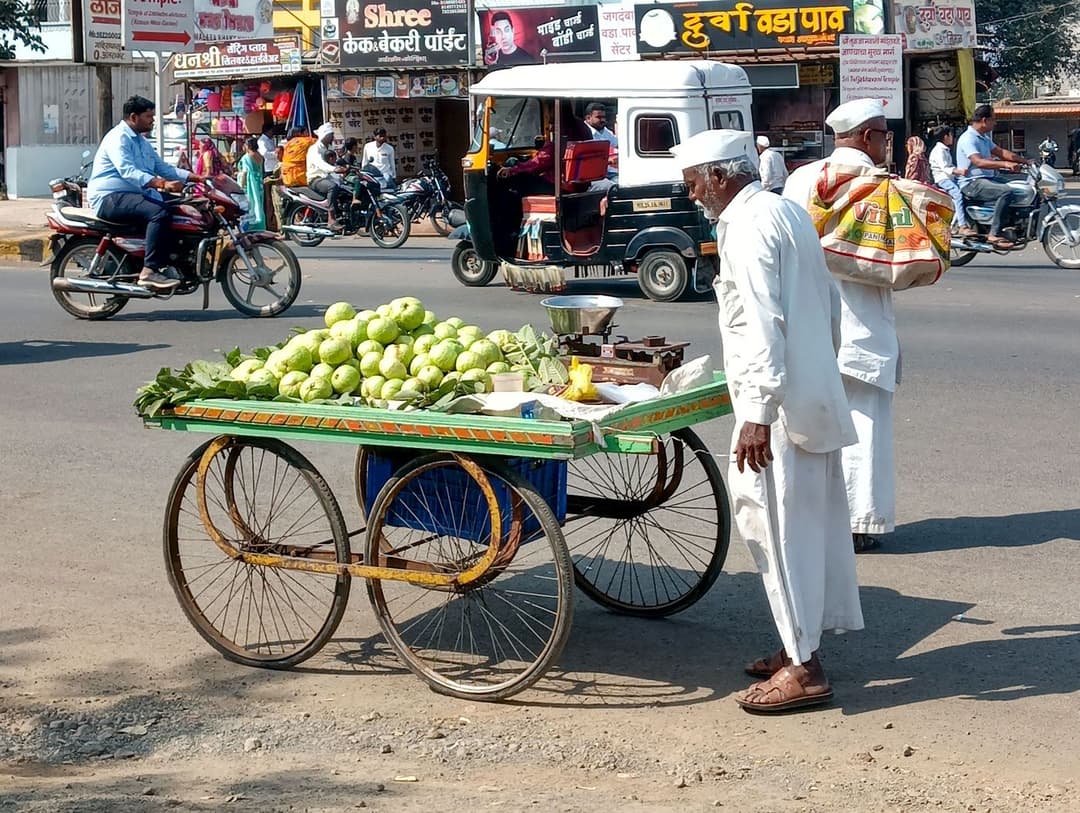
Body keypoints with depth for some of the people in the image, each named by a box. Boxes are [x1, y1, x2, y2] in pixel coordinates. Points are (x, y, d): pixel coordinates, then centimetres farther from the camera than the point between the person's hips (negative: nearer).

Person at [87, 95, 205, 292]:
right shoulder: (119, 138, -11)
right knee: (159, 213, -30)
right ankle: (150, 270, -34)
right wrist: (162, 184, -38)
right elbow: (128, 172, -26)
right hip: (111, 198, -10)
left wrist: (196, 177, 8)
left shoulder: (141, 141, 22)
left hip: (134, 195, 10)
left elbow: (162, 168, 22)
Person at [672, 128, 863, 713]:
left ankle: (803, 668, -1)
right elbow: (829, 300, 21)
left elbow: (762, 324, -24)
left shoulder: (745, 226, -15)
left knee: (777, 527, -5)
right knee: (813, 522, 15)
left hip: (781, 407, -10)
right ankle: (803, 644, 26)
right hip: (818, 397, 10)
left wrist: (758, 413, -27)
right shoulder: (788, 212, 15)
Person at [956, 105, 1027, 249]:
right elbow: (978, 162, -28)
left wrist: (1023, 161, 10)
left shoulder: (984, 138, 18)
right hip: (972, 183, -10)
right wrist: (1005, 164, -37)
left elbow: (1000, 152, 20)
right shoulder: (968, 138, -15)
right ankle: (994, 235, -30)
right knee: (1006, 191, -31)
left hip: (987, 179, 10)